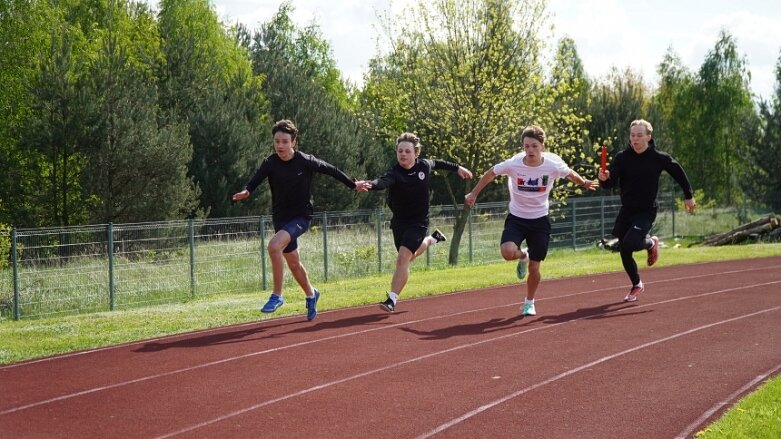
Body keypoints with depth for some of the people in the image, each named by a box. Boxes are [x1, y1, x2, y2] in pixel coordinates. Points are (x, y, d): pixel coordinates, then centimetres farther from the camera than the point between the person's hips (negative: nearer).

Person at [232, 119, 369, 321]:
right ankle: (311, 294, 43)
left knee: (274, 246, -28)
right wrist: (247, 191, -49)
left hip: (301, 216, -4)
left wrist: (352, 184, 12)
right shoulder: (270, 163, -10)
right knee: (293, 262, 16)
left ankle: (277, 295, -16)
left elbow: (329, 169, 0)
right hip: (280, 218, 4)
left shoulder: (305, 161, -14)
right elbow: (257, 178, -27)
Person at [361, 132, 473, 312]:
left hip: (418, 222, -2)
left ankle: (392, 299, -13)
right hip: (399, 222, 2)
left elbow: (437, 163, 14)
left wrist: (457, 168, 28)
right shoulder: (395, 173, -20)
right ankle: (432, 239, 53)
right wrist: (370, 185, -67)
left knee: (403, 259, -18)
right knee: (407, 257, 22)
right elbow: (383, 182, -43)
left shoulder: (425, 165, -11)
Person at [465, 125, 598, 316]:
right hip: (516, 217, 0)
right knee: (508, 253, -27)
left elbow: (571, 174, 8)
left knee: (534, 268, 1)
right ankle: (523, 256, 11)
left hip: (539, 220, 0)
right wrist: (474, 194, 4)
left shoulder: (553, 165, -17)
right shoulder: (513, 164, -19)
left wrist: (584, 183, 1)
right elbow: (491, 173, 0)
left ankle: (529, 302, 30)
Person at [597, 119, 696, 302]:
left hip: (647, 211, -3)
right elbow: (611, 183, -15)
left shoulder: (659, 158, -9)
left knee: (629, 243, -25)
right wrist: (604, 179, -38)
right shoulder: (622, 158, -7)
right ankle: (637, 285, 32)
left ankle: (651, 243, 11)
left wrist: (688, 196, 13)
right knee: (624, 252, 6)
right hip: (626, 210, 3)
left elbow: (678, 172, 7)